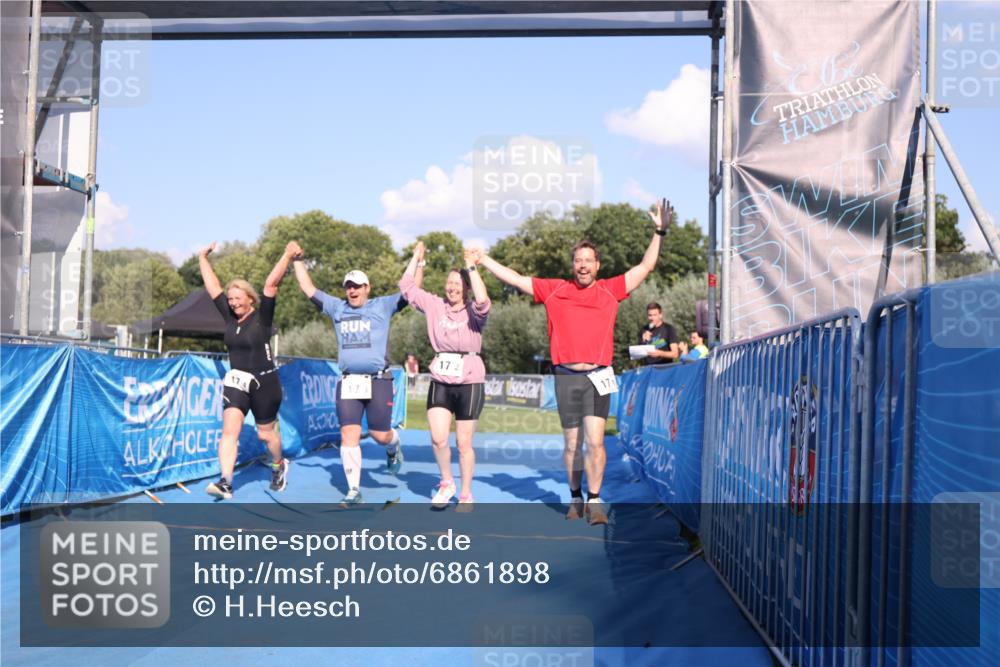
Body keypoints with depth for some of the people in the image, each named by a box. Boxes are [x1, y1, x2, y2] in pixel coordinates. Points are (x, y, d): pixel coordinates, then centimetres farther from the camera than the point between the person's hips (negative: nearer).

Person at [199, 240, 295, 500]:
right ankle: (226, 482, -20)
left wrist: (288, 256, -24)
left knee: (266, 433, 10)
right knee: (229, 430, -13)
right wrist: (203, 259, 15)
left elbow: (271, 284, -19)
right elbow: (212, 287, 11)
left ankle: (279, 465, 39)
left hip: (264, 382, -4)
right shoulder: (230, 316, 3)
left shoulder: (262, 316, -9)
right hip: (236, 381, 4)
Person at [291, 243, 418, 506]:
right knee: (348, 435, -5)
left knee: (380, 435, 0)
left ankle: (393, 447, 38)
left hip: (378, 381, -3)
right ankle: (353, 490, 1)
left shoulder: (382, 306, 5)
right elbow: (309, 289, 18)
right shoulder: (337, 308, 14)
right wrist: (297, 261, 15)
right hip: (348, 382, 3)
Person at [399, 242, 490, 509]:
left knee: (464, 444, 4)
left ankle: (466, 495, 20)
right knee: (438, 439, -9)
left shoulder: (473, 311, -4)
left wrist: (471, 267, -23)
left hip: (469, 383, -3)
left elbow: (482, 301, -28)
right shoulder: (435, 306, 5)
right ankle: (446, 482, 18)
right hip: (440, 382, 3)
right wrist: (416, 257, 6)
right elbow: (406, 286, 8)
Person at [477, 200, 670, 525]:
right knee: (572, 444, 10)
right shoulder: (554, 289, 8)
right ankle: (575, 498, 24)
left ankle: (594, 501, -4)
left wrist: (659, 232, 4)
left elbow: (646, 266, 9)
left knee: (594, 441, -12)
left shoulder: (611, 289, 7)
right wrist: (483, 260, 13)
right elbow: (515, 279, 12)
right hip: (566, 376, 1)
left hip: (598, 376, -1)